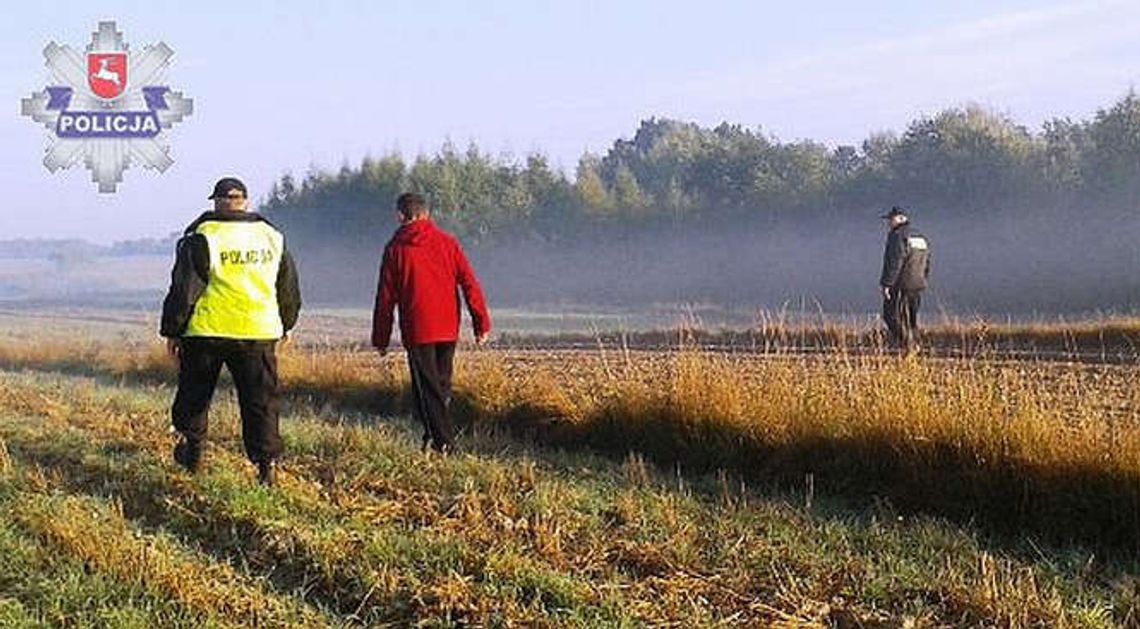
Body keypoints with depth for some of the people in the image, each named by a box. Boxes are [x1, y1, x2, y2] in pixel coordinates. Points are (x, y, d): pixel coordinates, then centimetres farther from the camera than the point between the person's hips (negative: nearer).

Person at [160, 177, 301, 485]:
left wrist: (172, 331, 4)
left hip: (207, 332, -2)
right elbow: (290, 291, 17)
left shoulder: (203, 239, -5)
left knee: (194, 394, 17)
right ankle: (265, 462, -6)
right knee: (260, 400, 3)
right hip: (259, 333, 2)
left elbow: (184, 289, -6)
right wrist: (286, 325, 32)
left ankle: (192, 452, 27)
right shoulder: (273, 238, 8)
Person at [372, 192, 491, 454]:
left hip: (417, 330, -3)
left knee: (427, 386, 1)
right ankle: (435, 435, 18)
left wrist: (380, 339, 7)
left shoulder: (396, 248, -1)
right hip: (448, 329, 3)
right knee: (441, 384, 16)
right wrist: (482, 323, 3)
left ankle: (444, 442, -6)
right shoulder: (447, 242, 5)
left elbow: (386, 297, 0)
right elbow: (469, 283, 0)